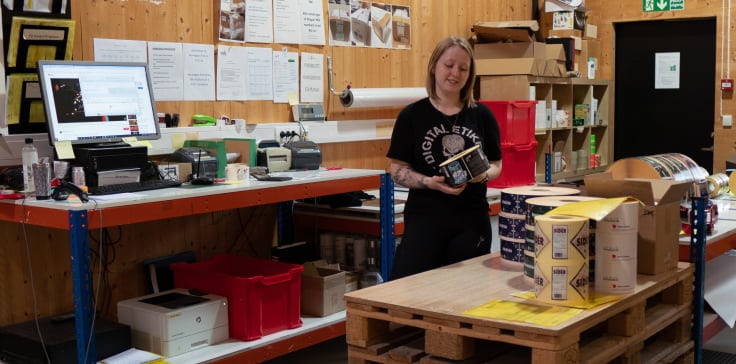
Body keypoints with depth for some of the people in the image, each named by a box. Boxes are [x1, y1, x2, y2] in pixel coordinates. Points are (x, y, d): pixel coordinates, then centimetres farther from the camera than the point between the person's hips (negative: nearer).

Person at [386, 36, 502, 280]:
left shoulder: (482, 115, 6)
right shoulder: (412, 115, 0)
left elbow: (496, 164, 11)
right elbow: (397, 169, -1)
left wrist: (484, 174, -12)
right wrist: (429, 182, -19)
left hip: (472, 219, 2)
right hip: (424, 217, -2)